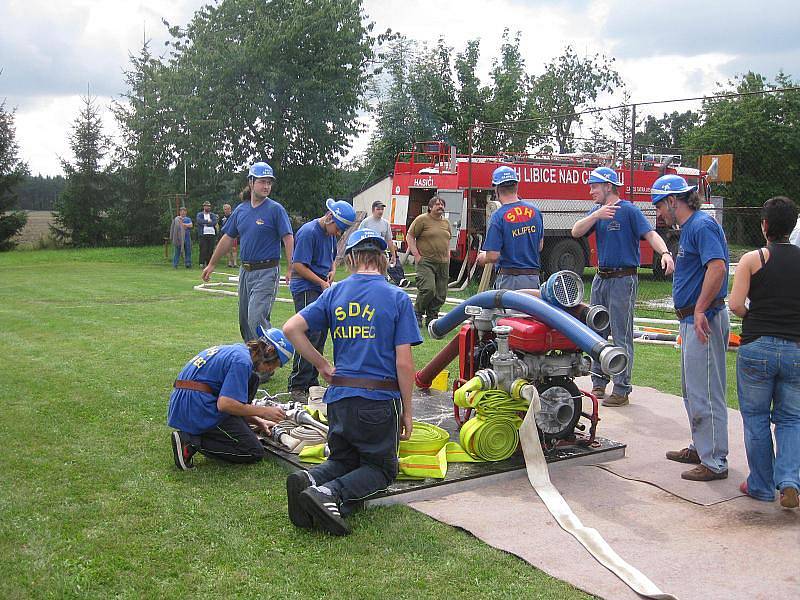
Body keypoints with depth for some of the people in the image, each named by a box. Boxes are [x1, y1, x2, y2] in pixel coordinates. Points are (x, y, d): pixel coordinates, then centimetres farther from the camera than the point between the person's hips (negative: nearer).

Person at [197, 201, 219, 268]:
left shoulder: (213, 215, 16)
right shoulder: (199, 214, 11)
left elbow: (215, 222, -3)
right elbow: (200, 221, -10)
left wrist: (205, 224, -7)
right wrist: (208, 221, -6)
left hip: (212, 234, 2)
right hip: (203, 235, -2)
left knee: (211, 250, 0)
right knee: (203, 249, -9)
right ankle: (202, 263, -8)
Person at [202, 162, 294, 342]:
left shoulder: (276, 209, -7)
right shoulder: (241, 210, 10)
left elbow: (288, 239, -12)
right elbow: (228, 239, 19)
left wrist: (290, 269, -21)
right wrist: (211, 264, 23)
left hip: (267, 272, -7)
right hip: (245, 271, 7)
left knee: (256, 318, -17)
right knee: (244, 320, 12)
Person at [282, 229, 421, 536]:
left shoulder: (334, 293, 5)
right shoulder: (397, 298, -6)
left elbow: (291, 329, -3)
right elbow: (404, 363, -10)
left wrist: (322, 365, 7)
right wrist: (407, 412, 0)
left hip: (339, 396, 4)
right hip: (380, 399, -4)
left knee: (342, 460, 25)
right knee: (381, 468, 15)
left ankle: (309, 481, -9)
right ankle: (332, 496, -14)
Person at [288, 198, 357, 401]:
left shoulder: (331, 233, 11)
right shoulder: (308, 232, -15)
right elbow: (298, 265, -19)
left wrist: (332, 270, 6)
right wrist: (321, 282, -16)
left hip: (322, 290, 9)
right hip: (306, 289, -9)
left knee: (321, 336, 10)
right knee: (310, 335, -13)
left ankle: (312, 383, 20)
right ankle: (297, 386, -8)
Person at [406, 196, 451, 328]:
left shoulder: (446, 223, 17)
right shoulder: (422, 219, -2)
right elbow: (409, 236, -3)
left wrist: (448, 258, 16)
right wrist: (417, 255, -10)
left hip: (443, 263, 6)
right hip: (426, 262, -6)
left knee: (441, 295, 3)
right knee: (428, 289, -20)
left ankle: (432, 318, 15)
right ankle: (417, 314, 0)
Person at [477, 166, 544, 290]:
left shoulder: (498, 216, -14)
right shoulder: (535, 211, 4)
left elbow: (493, 256, -15)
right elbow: (540, 246, 12)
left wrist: (482, 258, 6)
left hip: (509, 279, -5)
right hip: (533, 278, 5)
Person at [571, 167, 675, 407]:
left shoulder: (629, 210, -8)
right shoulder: (596, 211, 12)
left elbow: (650, 234, -18)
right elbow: (576, 232, -2)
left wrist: (665, 253, -37)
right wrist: (596, 215, -17)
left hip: (623, 279, -7)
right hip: (600, 279, 8)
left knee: (621, 336, -4)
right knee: (597, 333, 13)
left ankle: (622, 390, 1)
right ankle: (599, 383, 24)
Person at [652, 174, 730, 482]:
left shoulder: (702, 225, -16)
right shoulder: (689, 227, 16)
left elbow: (717, 267, -29)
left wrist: (700, 311, -27)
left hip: (703, 321, -11)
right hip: (692, 321, 11)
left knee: (705, 393, -4)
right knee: (692, 391, 20)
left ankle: (714, 462, 4)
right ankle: (700, 448, 32)